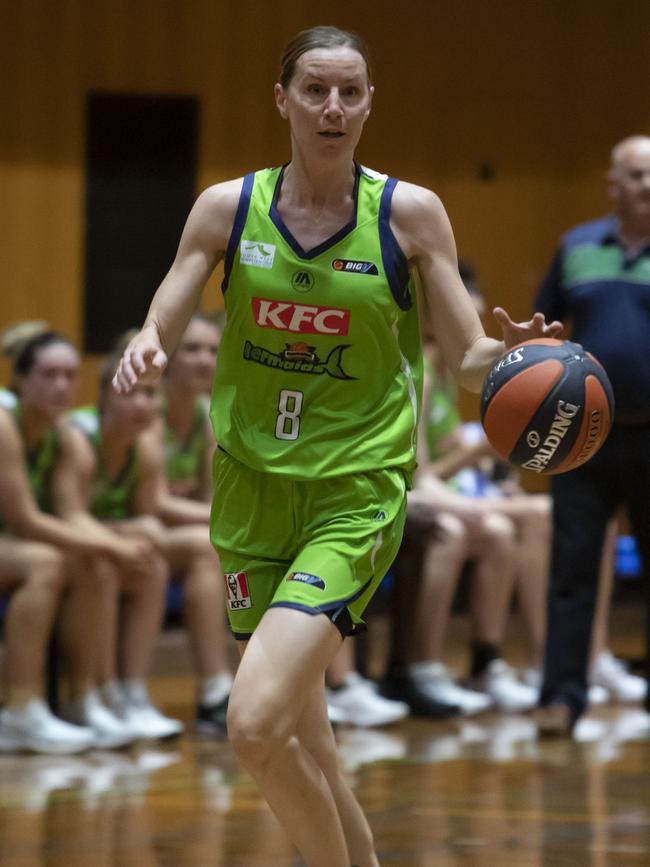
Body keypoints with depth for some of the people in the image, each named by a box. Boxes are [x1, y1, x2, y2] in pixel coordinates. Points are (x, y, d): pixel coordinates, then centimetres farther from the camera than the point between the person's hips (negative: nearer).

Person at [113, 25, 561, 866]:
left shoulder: (411, 213, -3)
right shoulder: (228, 207, 2)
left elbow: (467, 359, 0)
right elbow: (159, 330, 3)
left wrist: (509, 352, -23)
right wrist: (144, 350, -21)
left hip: (357, 490, -4)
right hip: (253, 485, 4)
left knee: (255, 723, -21)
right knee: (301, 740, 11)